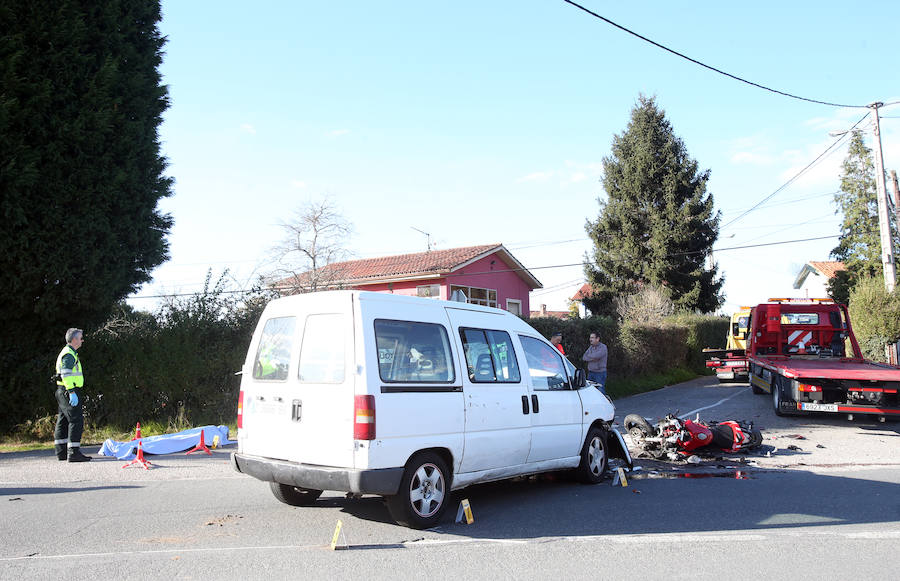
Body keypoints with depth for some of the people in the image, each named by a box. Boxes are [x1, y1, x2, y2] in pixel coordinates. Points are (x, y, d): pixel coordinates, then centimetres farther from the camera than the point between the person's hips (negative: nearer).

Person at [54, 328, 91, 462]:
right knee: (76, 420, -12)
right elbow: (66, 374, -22)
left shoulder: (69, 353, 20)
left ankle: (61, 452, 22)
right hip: (69, 391, -11)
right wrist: (72, 392, -27)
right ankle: (73, 453, -15)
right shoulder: (69, 354, -13)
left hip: (64, 392, 11)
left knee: (63, 421, 14)